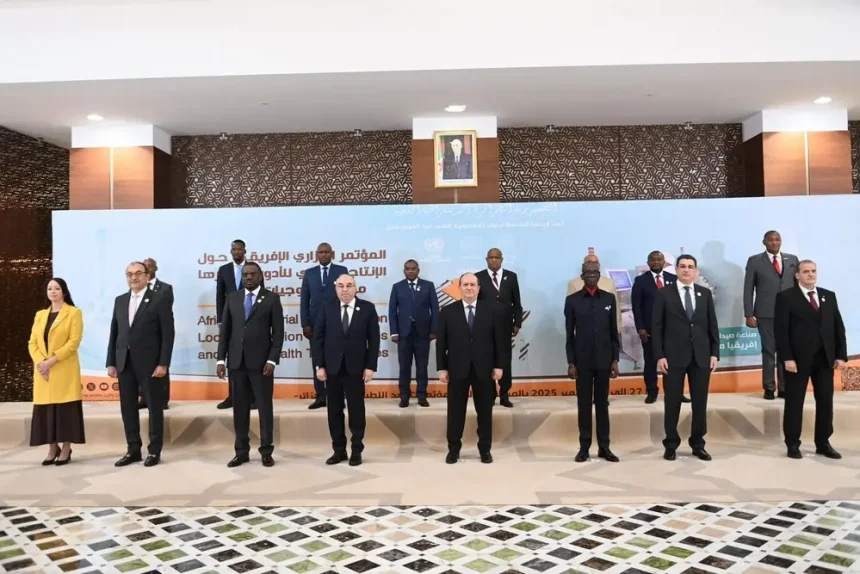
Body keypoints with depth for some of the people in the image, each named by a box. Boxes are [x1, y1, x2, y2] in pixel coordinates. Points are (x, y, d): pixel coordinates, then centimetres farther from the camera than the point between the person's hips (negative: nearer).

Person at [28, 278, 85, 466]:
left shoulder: (74, 313, 0)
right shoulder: (40, 315, 16)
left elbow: (74, 341, -10)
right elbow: (32, 342, 9)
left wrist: (52, 360, -17)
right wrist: (40, 362, -9)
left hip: (65, 370, -5)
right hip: (42, 371, 5)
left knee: (65, 408, -3)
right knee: (46, 410, 5)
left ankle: (66, 450, 5)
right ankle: (52, 449, 16)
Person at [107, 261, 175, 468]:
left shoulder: (159, 300, -5)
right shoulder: (120, 301, 12)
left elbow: (168, 334, -9)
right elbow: (114, 333, 13)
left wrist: (163, 363, -15)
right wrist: (111, 362, 7)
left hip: (149, 363, -5)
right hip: (125, 363, 5)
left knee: (154, 408, 4)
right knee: (127, 408, 9)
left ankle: (155, 451, 13)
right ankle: (133, 450, 20)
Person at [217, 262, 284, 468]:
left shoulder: (272, 298, 0)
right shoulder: (232, 298, 10)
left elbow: (278, 333, -4)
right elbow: (225, 330, 9)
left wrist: (272, 360, -12)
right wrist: (221, 359, 2)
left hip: (261, 362, -3)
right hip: (236, 362, 3)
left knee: (265, 407, 3)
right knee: (240, 408, 8)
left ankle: (266, 452, 13)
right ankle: (241, 452, 17)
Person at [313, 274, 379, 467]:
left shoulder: (367, 308, -1)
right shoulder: (327, 309, 3)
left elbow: (374, 339, -3)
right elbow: (318, 338, 2)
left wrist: (370, 366, -8)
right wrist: (319, 365, -4)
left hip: (355, 369, -2)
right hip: (332, 368, 2)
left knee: (356, 411, 6)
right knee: (334, 411, 8)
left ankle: (356, 451, 17)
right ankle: (338, 450, 20)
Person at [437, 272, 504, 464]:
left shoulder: (492, 310, 2)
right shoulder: (447, 312, 1)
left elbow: (499, 340, 2)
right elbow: (441, 342, 1)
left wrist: (499, 365, -2)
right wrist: (442, 368, -4)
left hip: (484, 369, 0)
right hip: (457, 369, 0)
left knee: (485, 411, 9)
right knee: (455, 411, 7)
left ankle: (485, 449, 22)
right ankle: (453, 449, 20)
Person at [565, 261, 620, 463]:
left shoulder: (609, 298, 5)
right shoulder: (572, 300, 1)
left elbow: (614, 332, 6)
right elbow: (569, 334, 0)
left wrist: (615, 359, 1)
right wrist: (571, 362, -4)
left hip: (603, 360, 1)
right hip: (582, 360, -1)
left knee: (602, 403, 7)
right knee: (584, 404, 4)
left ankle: (604, 446, 13)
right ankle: (584, 447, 11)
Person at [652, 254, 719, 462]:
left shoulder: (705, 293, 9)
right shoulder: (664, 294, 0)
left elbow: (712, 326, 9)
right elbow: (657, 327, -3)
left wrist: (714, 353, 1)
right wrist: (659, 355, -9)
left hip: (701, 356, 3)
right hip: (674, 356, -3)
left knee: (700, 402, 7)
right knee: (672, 402, 3)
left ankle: (698, 444, 19)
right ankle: (671, 445, 14)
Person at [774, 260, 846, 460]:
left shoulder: (829, 296, 13)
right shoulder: (786, 297, -3)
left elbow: (838, 327, 11)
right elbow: (780, 330, -9)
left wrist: (841, 355, 3)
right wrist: (787, 358, -15)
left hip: (825, 358, 5)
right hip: (798, 359, -4)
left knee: (825, 402, 8)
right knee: (794, 402, 3)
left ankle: (823, 443, 20)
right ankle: (793, 444, 13)